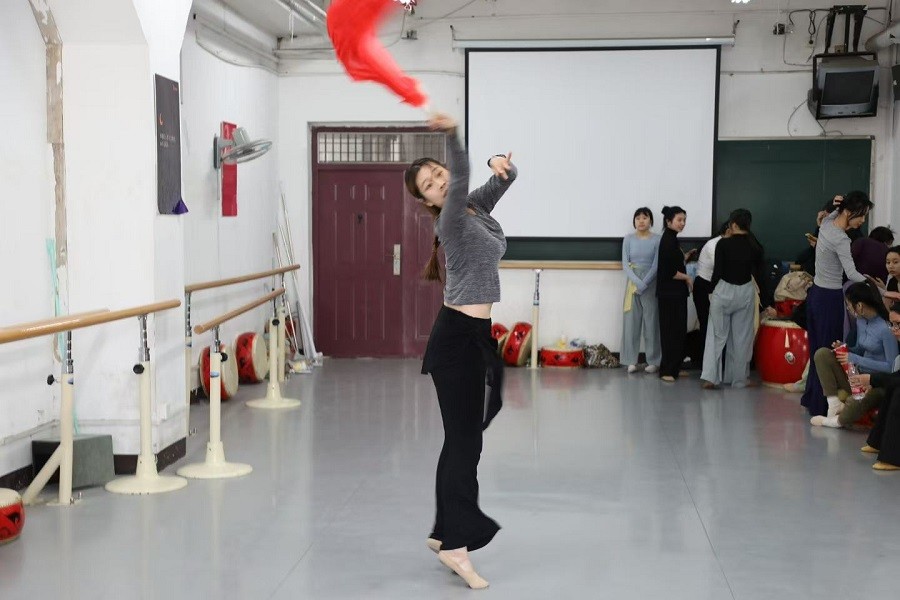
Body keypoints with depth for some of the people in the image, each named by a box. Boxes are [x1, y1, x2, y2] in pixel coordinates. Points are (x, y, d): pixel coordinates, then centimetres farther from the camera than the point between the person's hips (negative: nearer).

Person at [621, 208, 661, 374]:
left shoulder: (657, 240, -2)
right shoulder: (628, 239, 3)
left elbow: (656, 265, -6)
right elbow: (625, 263, -1)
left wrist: (644, 283, -15)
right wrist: (637, 282, -14)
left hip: (651, 284, -2)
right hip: (632, 282, 2)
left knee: (651, 321, 1)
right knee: (631, 321, 1)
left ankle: (653, 361, 9)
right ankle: (632, 361, 8)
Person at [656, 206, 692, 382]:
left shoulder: (672, 239, 14)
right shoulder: (667, 241, -16)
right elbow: (669, 271, -20)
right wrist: (687, 278, -9)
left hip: (676, 292, 10)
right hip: (669, 293, -10)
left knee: (678, 330, 12)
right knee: (670, 331, -5)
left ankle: (675, 368, 18)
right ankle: (666, 370, 0)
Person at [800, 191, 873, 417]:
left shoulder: (827, 223, 3)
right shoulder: (840, 240, -22)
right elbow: (851, 273, -33)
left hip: (816, 293, 9)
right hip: (830, 298, -9)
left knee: (817, 348, 16)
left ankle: (811, 398, 25)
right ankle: (821, 406, 3)